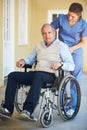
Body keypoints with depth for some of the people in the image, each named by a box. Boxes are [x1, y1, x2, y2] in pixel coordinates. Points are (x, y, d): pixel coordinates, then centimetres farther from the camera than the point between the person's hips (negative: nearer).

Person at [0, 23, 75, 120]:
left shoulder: (62, 46, 2)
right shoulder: (39, 46, 20)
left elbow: (71, 66, -5)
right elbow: (31, 59, 30)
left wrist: (60, 64, -25)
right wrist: (24, 61, 6)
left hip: (51, 76, -6)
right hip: (36, 73, 6)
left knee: (38, 76, -41)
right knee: (12, 76, -14)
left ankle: (28, 110, -46)